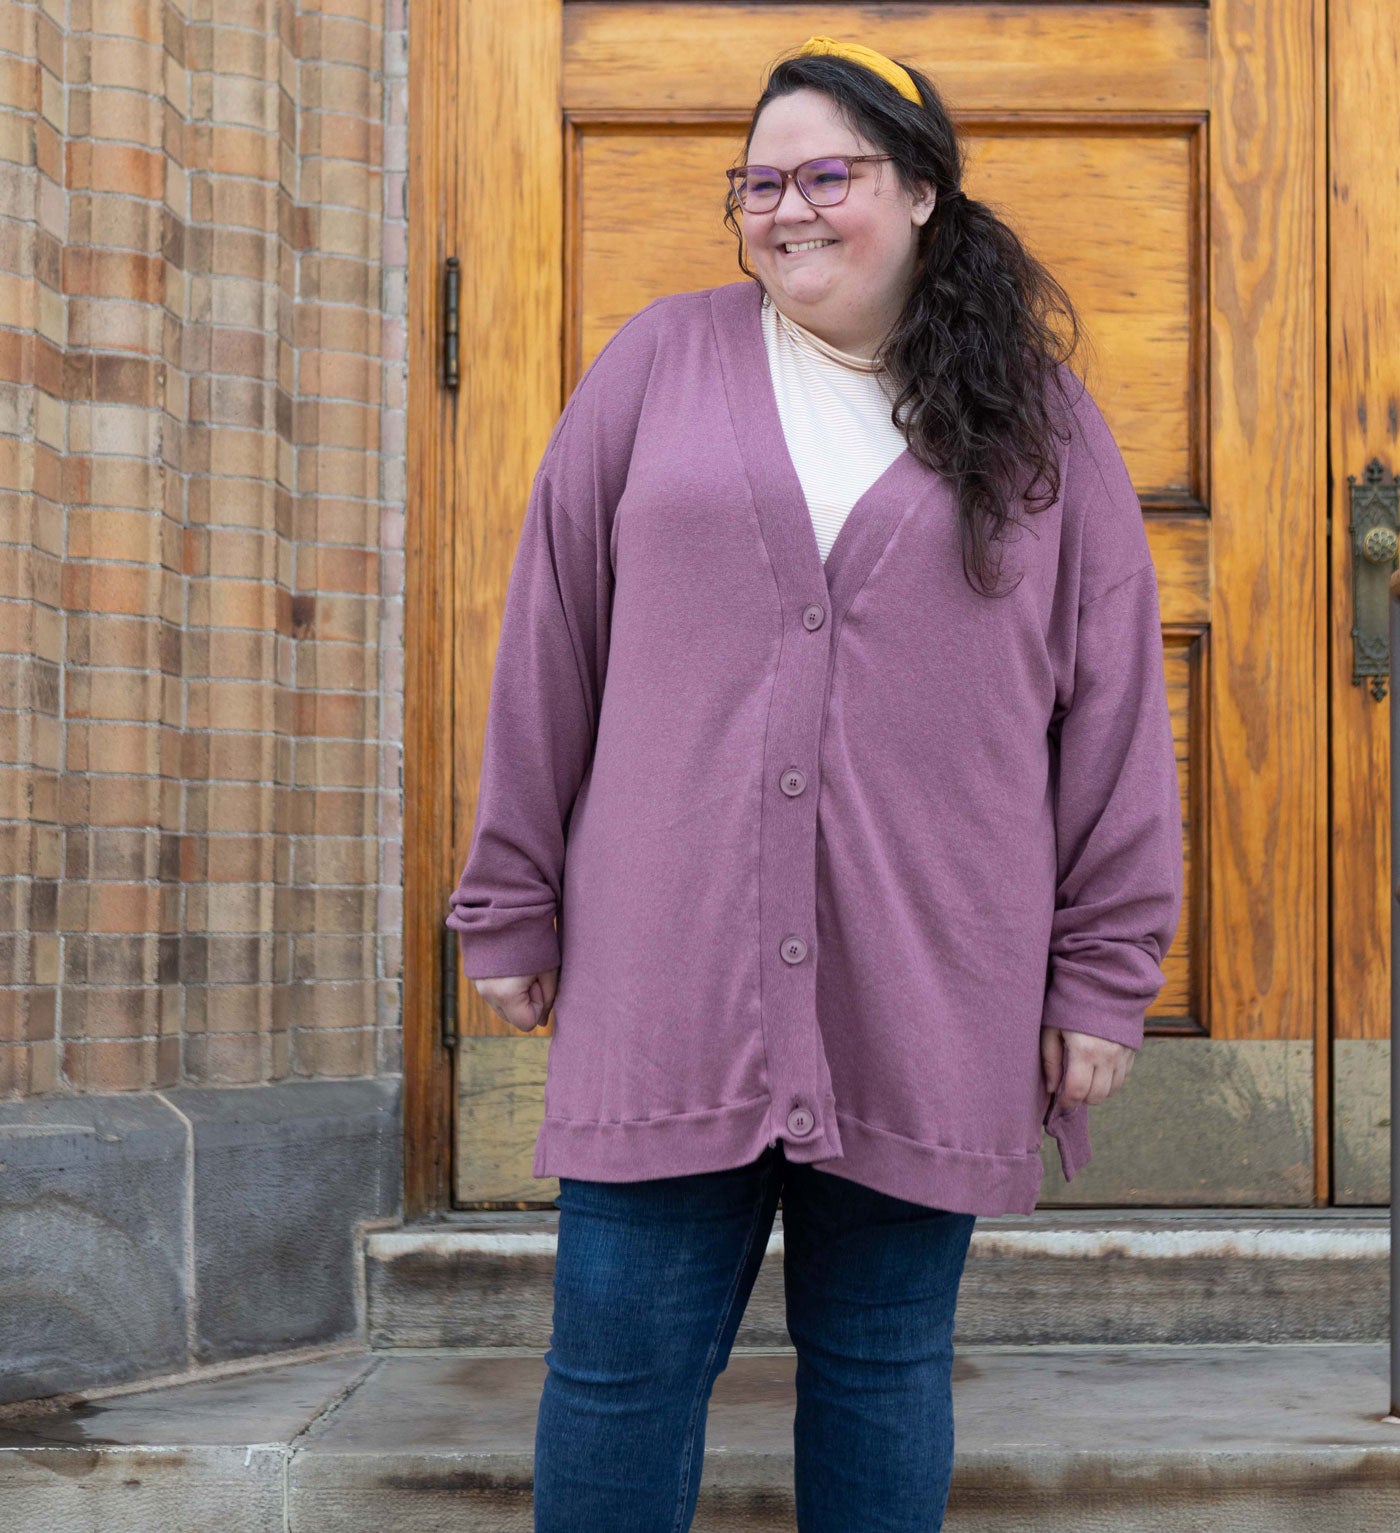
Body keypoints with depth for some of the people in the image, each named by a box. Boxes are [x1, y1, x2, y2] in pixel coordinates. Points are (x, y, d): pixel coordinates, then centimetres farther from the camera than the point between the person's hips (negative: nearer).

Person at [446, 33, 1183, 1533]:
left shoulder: (1040, 421, 7)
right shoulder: (661, 362, 7)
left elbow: (1114, 706, 6)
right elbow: (547, 650, 7)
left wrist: (1102, 974, 3)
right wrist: (511, 906, 5)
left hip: (924, 1004, 0)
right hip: (667, 985, 0)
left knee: (883, 1365, 11)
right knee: (622, 1365, 4)